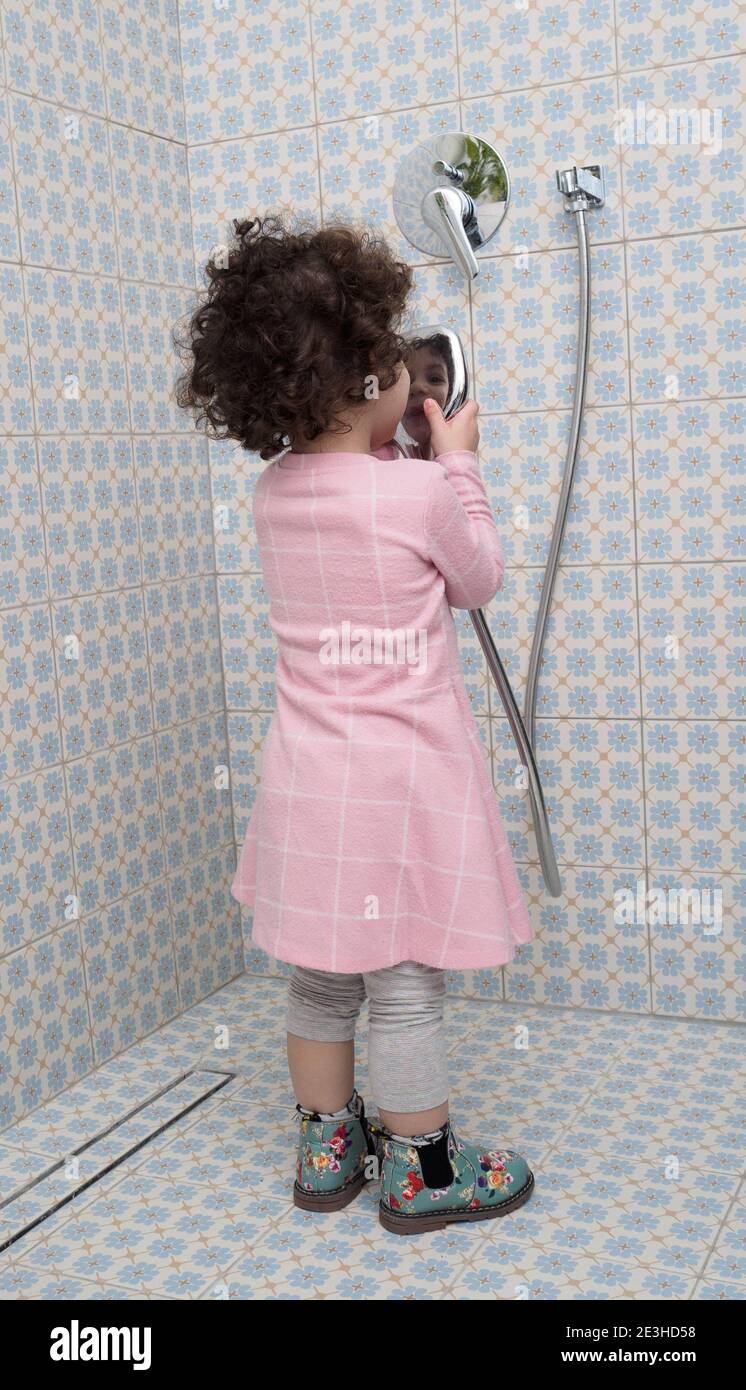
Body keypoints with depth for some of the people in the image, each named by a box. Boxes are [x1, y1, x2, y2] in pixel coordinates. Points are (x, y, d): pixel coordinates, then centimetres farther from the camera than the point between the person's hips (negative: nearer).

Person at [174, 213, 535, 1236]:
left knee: (320, 980, 18)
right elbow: (479, 579, 2)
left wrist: (390, 449, 14)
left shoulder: (274, 490, 0)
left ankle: (328, 1150, 34)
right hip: (402, 778, -6)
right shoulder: (421, 491, -17)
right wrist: (458, 463, 9)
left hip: (309, 780, 6)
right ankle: (420, 1172, 24)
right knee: (406, 989, 8)